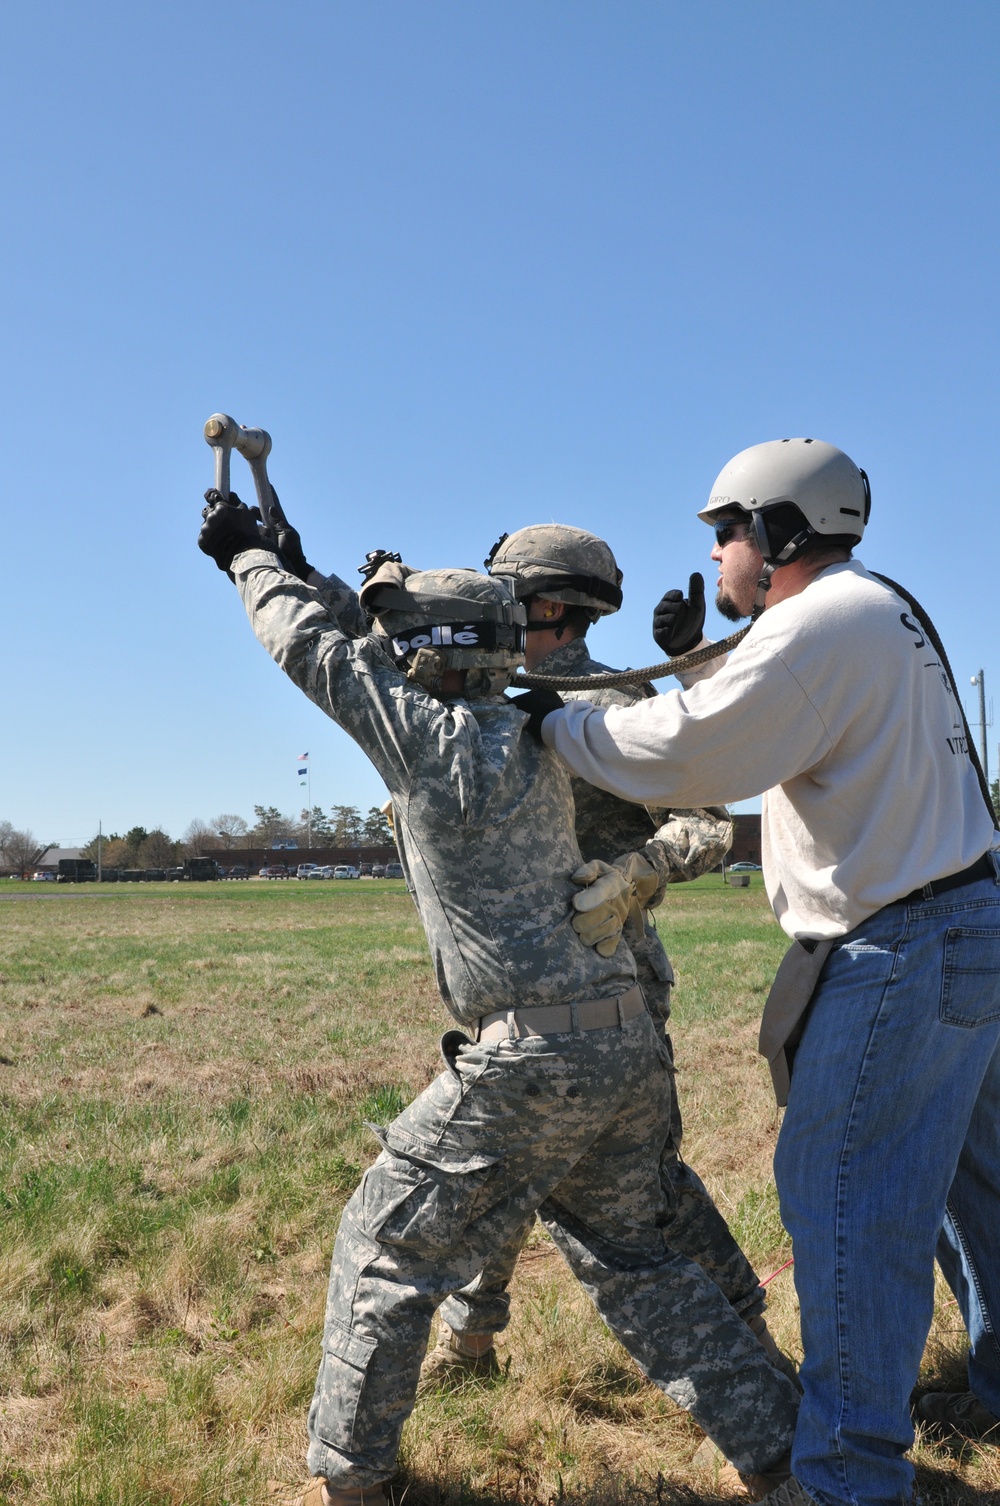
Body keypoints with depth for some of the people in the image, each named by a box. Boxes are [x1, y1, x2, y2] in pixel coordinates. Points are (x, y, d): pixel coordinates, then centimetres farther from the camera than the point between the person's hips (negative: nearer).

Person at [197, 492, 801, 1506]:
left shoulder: (439, 739, -11)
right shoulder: (530, 741, 12)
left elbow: (316, 653, -2)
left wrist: (246, 556, 14)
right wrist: (304, 577, 29)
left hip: (531, 1061, -8)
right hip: (626, 1048, 8)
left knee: (387, 1249, 10)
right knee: (631, 1261, 23)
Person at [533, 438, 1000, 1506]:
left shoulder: (822, 623, -18)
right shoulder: (882, 610, 14)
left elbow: (681, 757, -20)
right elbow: (767, 729, 22)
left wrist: (550, 722, -8)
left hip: (906, 948, -10)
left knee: (844, 1194, -5)